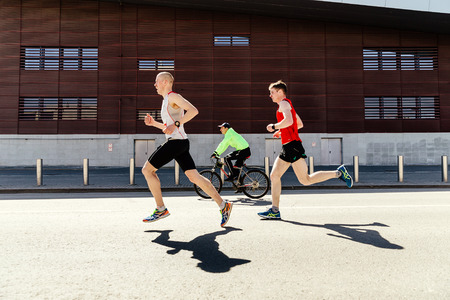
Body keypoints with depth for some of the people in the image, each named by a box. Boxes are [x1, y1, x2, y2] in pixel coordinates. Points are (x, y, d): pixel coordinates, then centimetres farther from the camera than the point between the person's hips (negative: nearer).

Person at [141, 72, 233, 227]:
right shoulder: (166, 101, 25)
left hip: (176, 141, -9)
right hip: (179, 142, 9)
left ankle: (161, 209, 5)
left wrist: (175, 124, -22)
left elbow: (193, 110, -19)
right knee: (194, 177, 4)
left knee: (147, 170, -1)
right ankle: (223, 205, 5)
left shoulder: (172, 96, -4)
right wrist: (153, 123, 18)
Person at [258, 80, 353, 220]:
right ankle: (275, 210, 7)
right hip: (287, 147, 10)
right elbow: (300, 124, 31)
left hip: (292, 145, -10)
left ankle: (339, 173, 5)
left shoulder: (284, 102, -6)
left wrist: (274, 127, -12)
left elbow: (289, 121, -26)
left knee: (306, 180, -8)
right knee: (274, 176, 5)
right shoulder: (287, 105, 23)